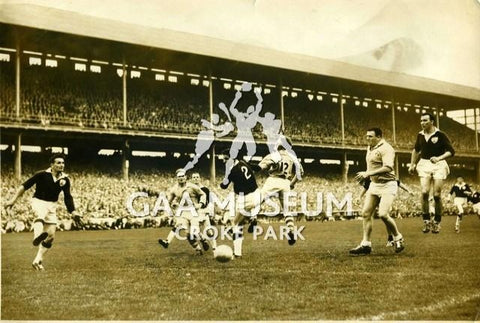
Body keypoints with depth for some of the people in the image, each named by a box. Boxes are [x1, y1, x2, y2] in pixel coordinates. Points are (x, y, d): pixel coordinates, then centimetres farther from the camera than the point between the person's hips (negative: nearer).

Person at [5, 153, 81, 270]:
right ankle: (37, 236, -70)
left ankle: (37, 261, 15)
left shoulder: (65, 179, -1)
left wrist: (73, 212, -6)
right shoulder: (42, 175, -13)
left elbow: (67, 197, 7)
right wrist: (13, 200, -12)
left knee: (51, 236, 1)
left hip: (52, 205, 5)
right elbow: (25, 185, -8)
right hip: (39, 202, -5)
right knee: (41, 215, -41)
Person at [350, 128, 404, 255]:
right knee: (366, 213, 2)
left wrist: (368, 173, -31)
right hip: (374, 185, 9)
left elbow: (388, 168, -28)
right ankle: (366, 244, 8)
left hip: (387, 185, -9)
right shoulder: (370, 148, 13)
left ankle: (398, 238, 5)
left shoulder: (386, 149, -15)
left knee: (383, 214, -18)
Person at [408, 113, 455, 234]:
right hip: (424, 164, 3)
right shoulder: (420, 135, 6)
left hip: (438, 165, -3)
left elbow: (450, 151, -10)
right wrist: (412, 164, 21)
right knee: (424, 192, -14)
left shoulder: (440, 135, -8)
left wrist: (439, 158, -26)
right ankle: (426, 220, -3)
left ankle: (437, 222, 14)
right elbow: (416, 150, 24)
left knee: (437, 195, -2)